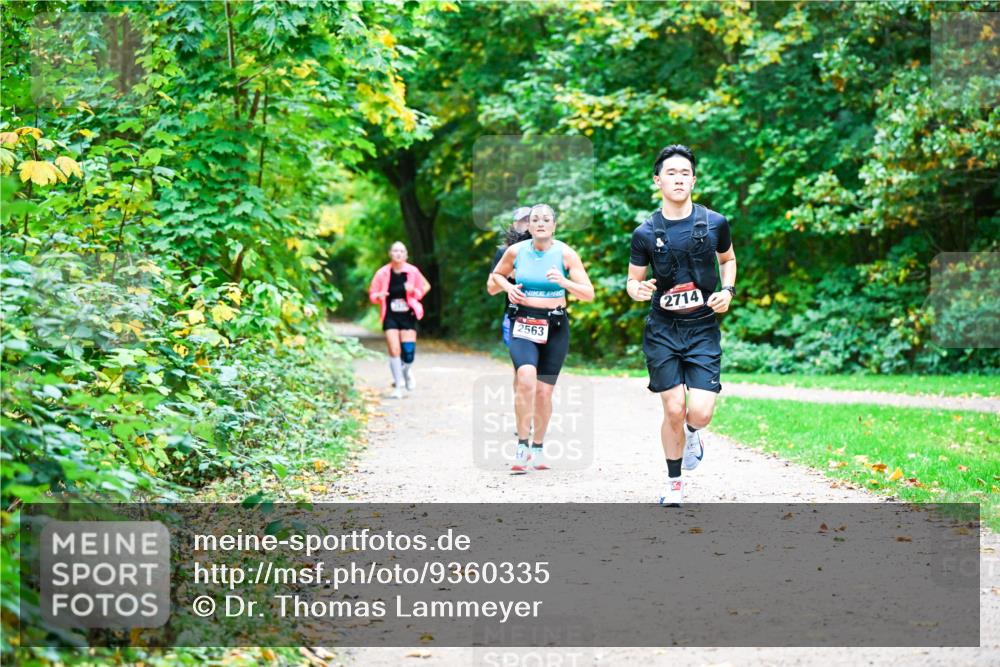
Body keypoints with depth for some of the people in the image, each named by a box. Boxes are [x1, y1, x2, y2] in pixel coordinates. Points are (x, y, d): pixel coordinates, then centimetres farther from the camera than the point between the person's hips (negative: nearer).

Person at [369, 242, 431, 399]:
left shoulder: (412, 271, -3)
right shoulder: (383, 273, -3)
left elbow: (425, 286, 9)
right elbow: (372, 294, 5)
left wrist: (414, 292, -13)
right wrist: (379, 296, -18)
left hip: (408, 316, 0)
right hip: (390, 317, 0)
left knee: (409, 352, -5)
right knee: (394, 350, -10)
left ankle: (407, 372, 32)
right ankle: (398, 387, 2)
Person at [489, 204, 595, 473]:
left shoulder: (565, 253, -4)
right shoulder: (515, 251, 0)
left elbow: (589, 294, -6)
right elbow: (495, 277, 17)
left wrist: (564, 282, -23)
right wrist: (508, 287, -4)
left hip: (555, 327, 1)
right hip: (522, 324, -1)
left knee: (544, 391, 4)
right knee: (526, 377, -27)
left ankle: (538, 448, 26)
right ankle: (522, 446, -20)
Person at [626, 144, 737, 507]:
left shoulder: (715, 223, -1)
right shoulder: (645, 233, -3)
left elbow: (728, 259, 18)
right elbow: (633, 279, 7)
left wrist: (727, 291, 0)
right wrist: (637, 290, -17)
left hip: (703, 329, 0)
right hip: (662, 330, 0)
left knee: (701, 412, -12)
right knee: (674, 411, -4)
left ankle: (692, 432, 27)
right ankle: (674, 483, 18)